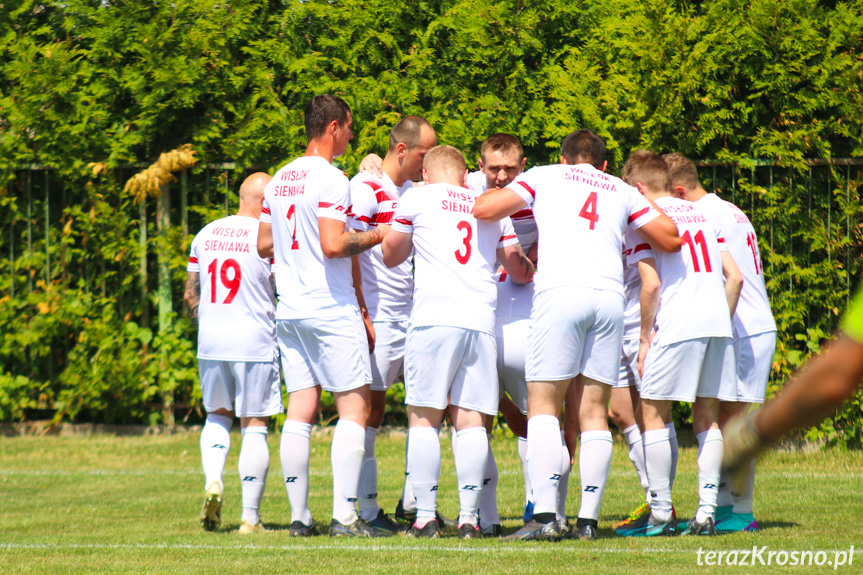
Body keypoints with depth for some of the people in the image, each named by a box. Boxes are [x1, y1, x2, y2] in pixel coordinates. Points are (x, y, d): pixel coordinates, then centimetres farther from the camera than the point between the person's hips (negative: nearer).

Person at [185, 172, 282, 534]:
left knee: (218, 414, 21)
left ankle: (212, 480, -4)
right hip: (255, 343, -4)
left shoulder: (205, 235, 8)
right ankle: (250, 516, 3)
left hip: (210, 342, 4)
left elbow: (190, 296, 14)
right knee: (254, 424, 3)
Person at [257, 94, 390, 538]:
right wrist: (371, 237, -5)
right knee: (354, 405, -3)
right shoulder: (331, 180, -13)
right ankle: (344, 515, -9)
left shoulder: (279, 181, 13)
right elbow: (333, 245, -21)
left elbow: (264, 244, 18)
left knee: (300, 410, 7)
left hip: (290, 311, 8)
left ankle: (299, 517, 5)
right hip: (331, 310, -8)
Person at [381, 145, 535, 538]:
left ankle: (425, 516, -4)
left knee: (424, 419, 1)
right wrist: (532, 270, 48)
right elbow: (521, 272, 24)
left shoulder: (417, 200, 8)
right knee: (471, 421, 4)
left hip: (434, 319, -3)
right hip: (482, 322, 3)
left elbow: (391, 257, 21)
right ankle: (468, 517, -1)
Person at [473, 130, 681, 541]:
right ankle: (588, 519, 0)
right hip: (610, 295, 3)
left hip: (561, 292, -3)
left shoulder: (544, 177, 16)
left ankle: (544, 515, -14)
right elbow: (670, 240, 26)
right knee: (594, 411, 6)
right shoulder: (622, 191, 23)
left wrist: (499, 190, 31)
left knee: (543, 405, -1)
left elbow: (484, 209, 8)